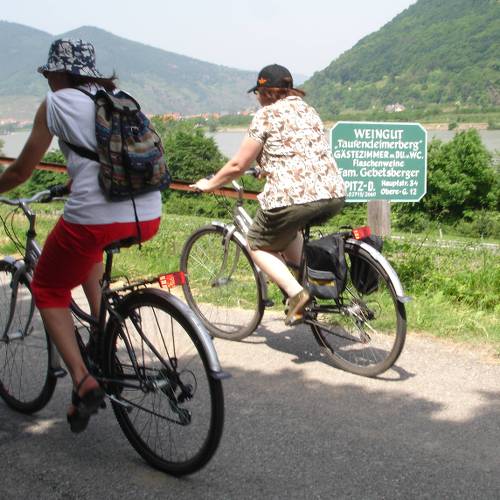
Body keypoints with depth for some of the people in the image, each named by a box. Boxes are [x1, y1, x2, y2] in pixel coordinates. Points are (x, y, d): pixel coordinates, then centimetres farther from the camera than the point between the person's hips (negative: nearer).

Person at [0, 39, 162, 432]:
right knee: (90, 252, 38)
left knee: (48, 291, 18)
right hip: (149, 218, 6)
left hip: (95, 218, -6)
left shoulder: (56, 104, 4)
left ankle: (83, 381, 3)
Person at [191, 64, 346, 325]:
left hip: (293, 197, -7)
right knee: (287, 231, 35)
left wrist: (209, 184, 18)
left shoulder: (266, 115, 1)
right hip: (334, 195, 8)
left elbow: (238, 165, 2)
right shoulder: (308, 110, 22)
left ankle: (295, 292, -4)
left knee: (259, 245, 16)